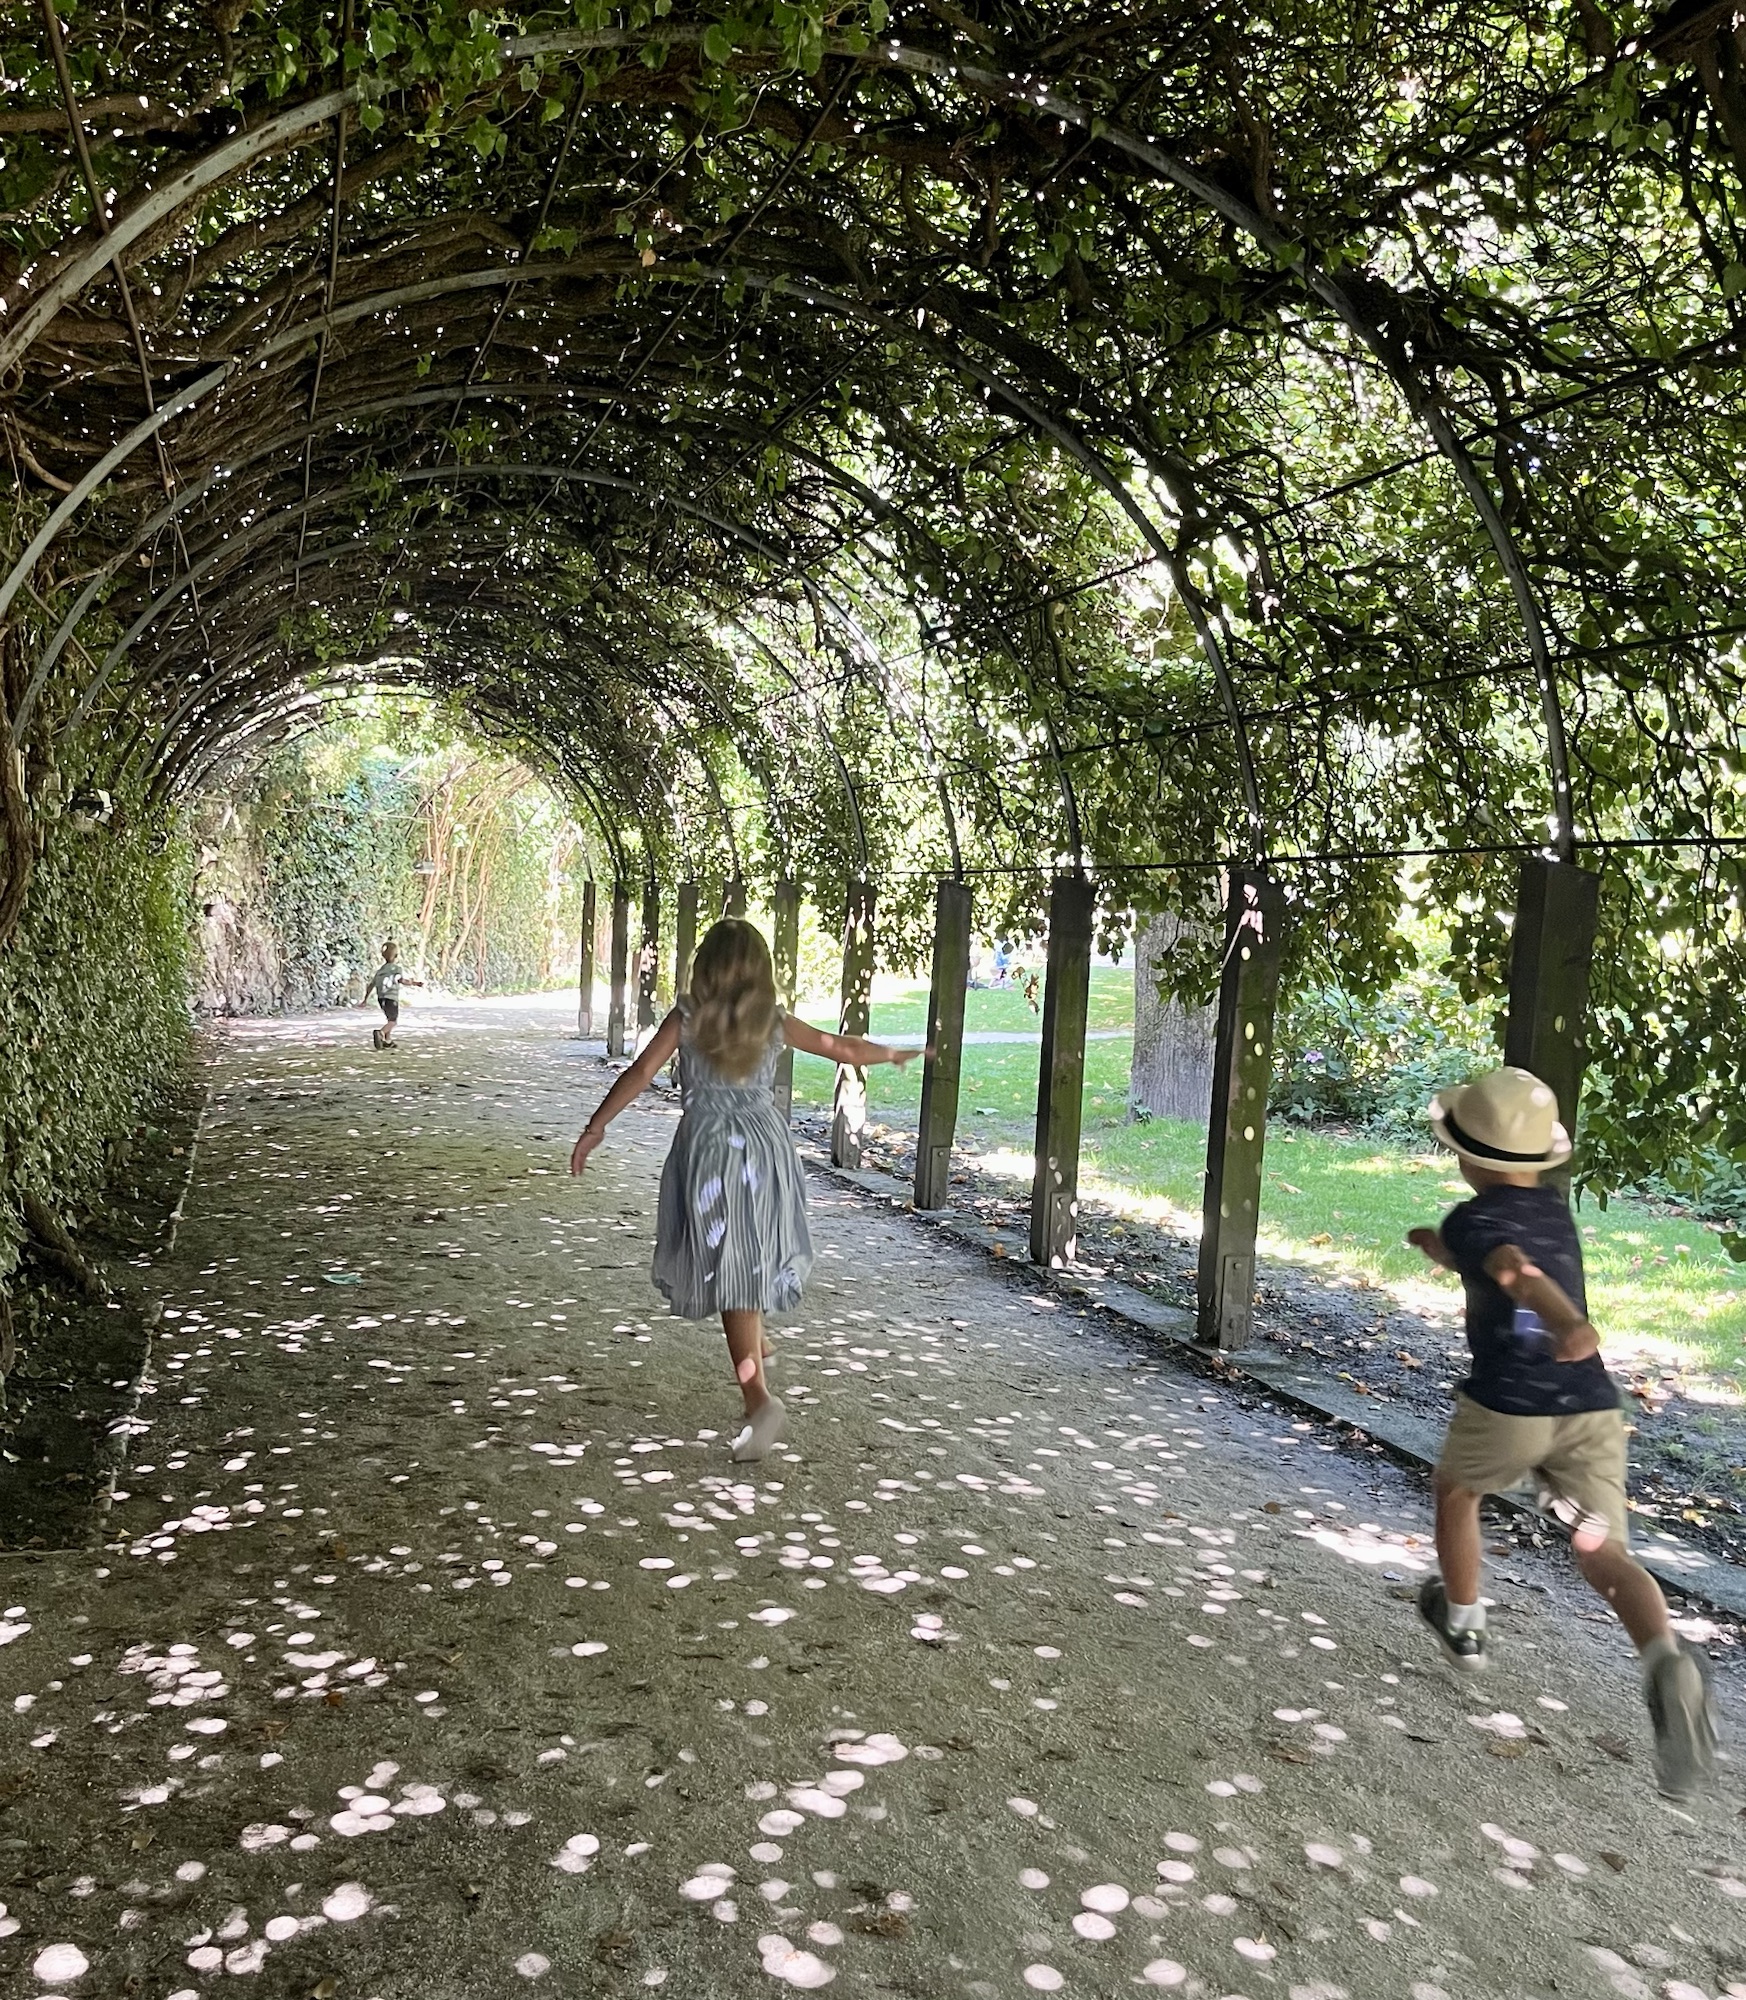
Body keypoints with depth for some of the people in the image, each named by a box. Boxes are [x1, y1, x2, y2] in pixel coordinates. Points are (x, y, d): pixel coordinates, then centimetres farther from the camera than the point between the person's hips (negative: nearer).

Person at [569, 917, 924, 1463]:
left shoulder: (688, 1018, -4)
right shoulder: (775, 1023, 3)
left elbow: (640, 1074, -9)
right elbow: (845, 1049, 11)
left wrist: (594, 1128, -3)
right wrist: (897, 1054, 29)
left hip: (710, 1150, -3)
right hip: (765, 1147, 3)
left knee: (728, 1268, -2)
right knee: (751, 1257, 23)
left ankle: (758, 1396, -13)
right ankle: (754, 1344, 43)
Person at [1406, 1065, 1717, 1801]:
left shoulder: (1470, 1220, -4)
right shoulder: (1555, 1208, 16)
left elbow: (1515, 1270, -26)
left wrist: (1567, 1323, -43)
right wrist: (1438, 1243, 50)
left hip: (1506, 1409, -4)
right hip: (1593, 1409, 4)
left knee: (1455, 1490, 26)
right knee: (1606, 1555, 2)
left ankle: (1463, 1625, 44)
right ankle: (1667, 1661, -28)